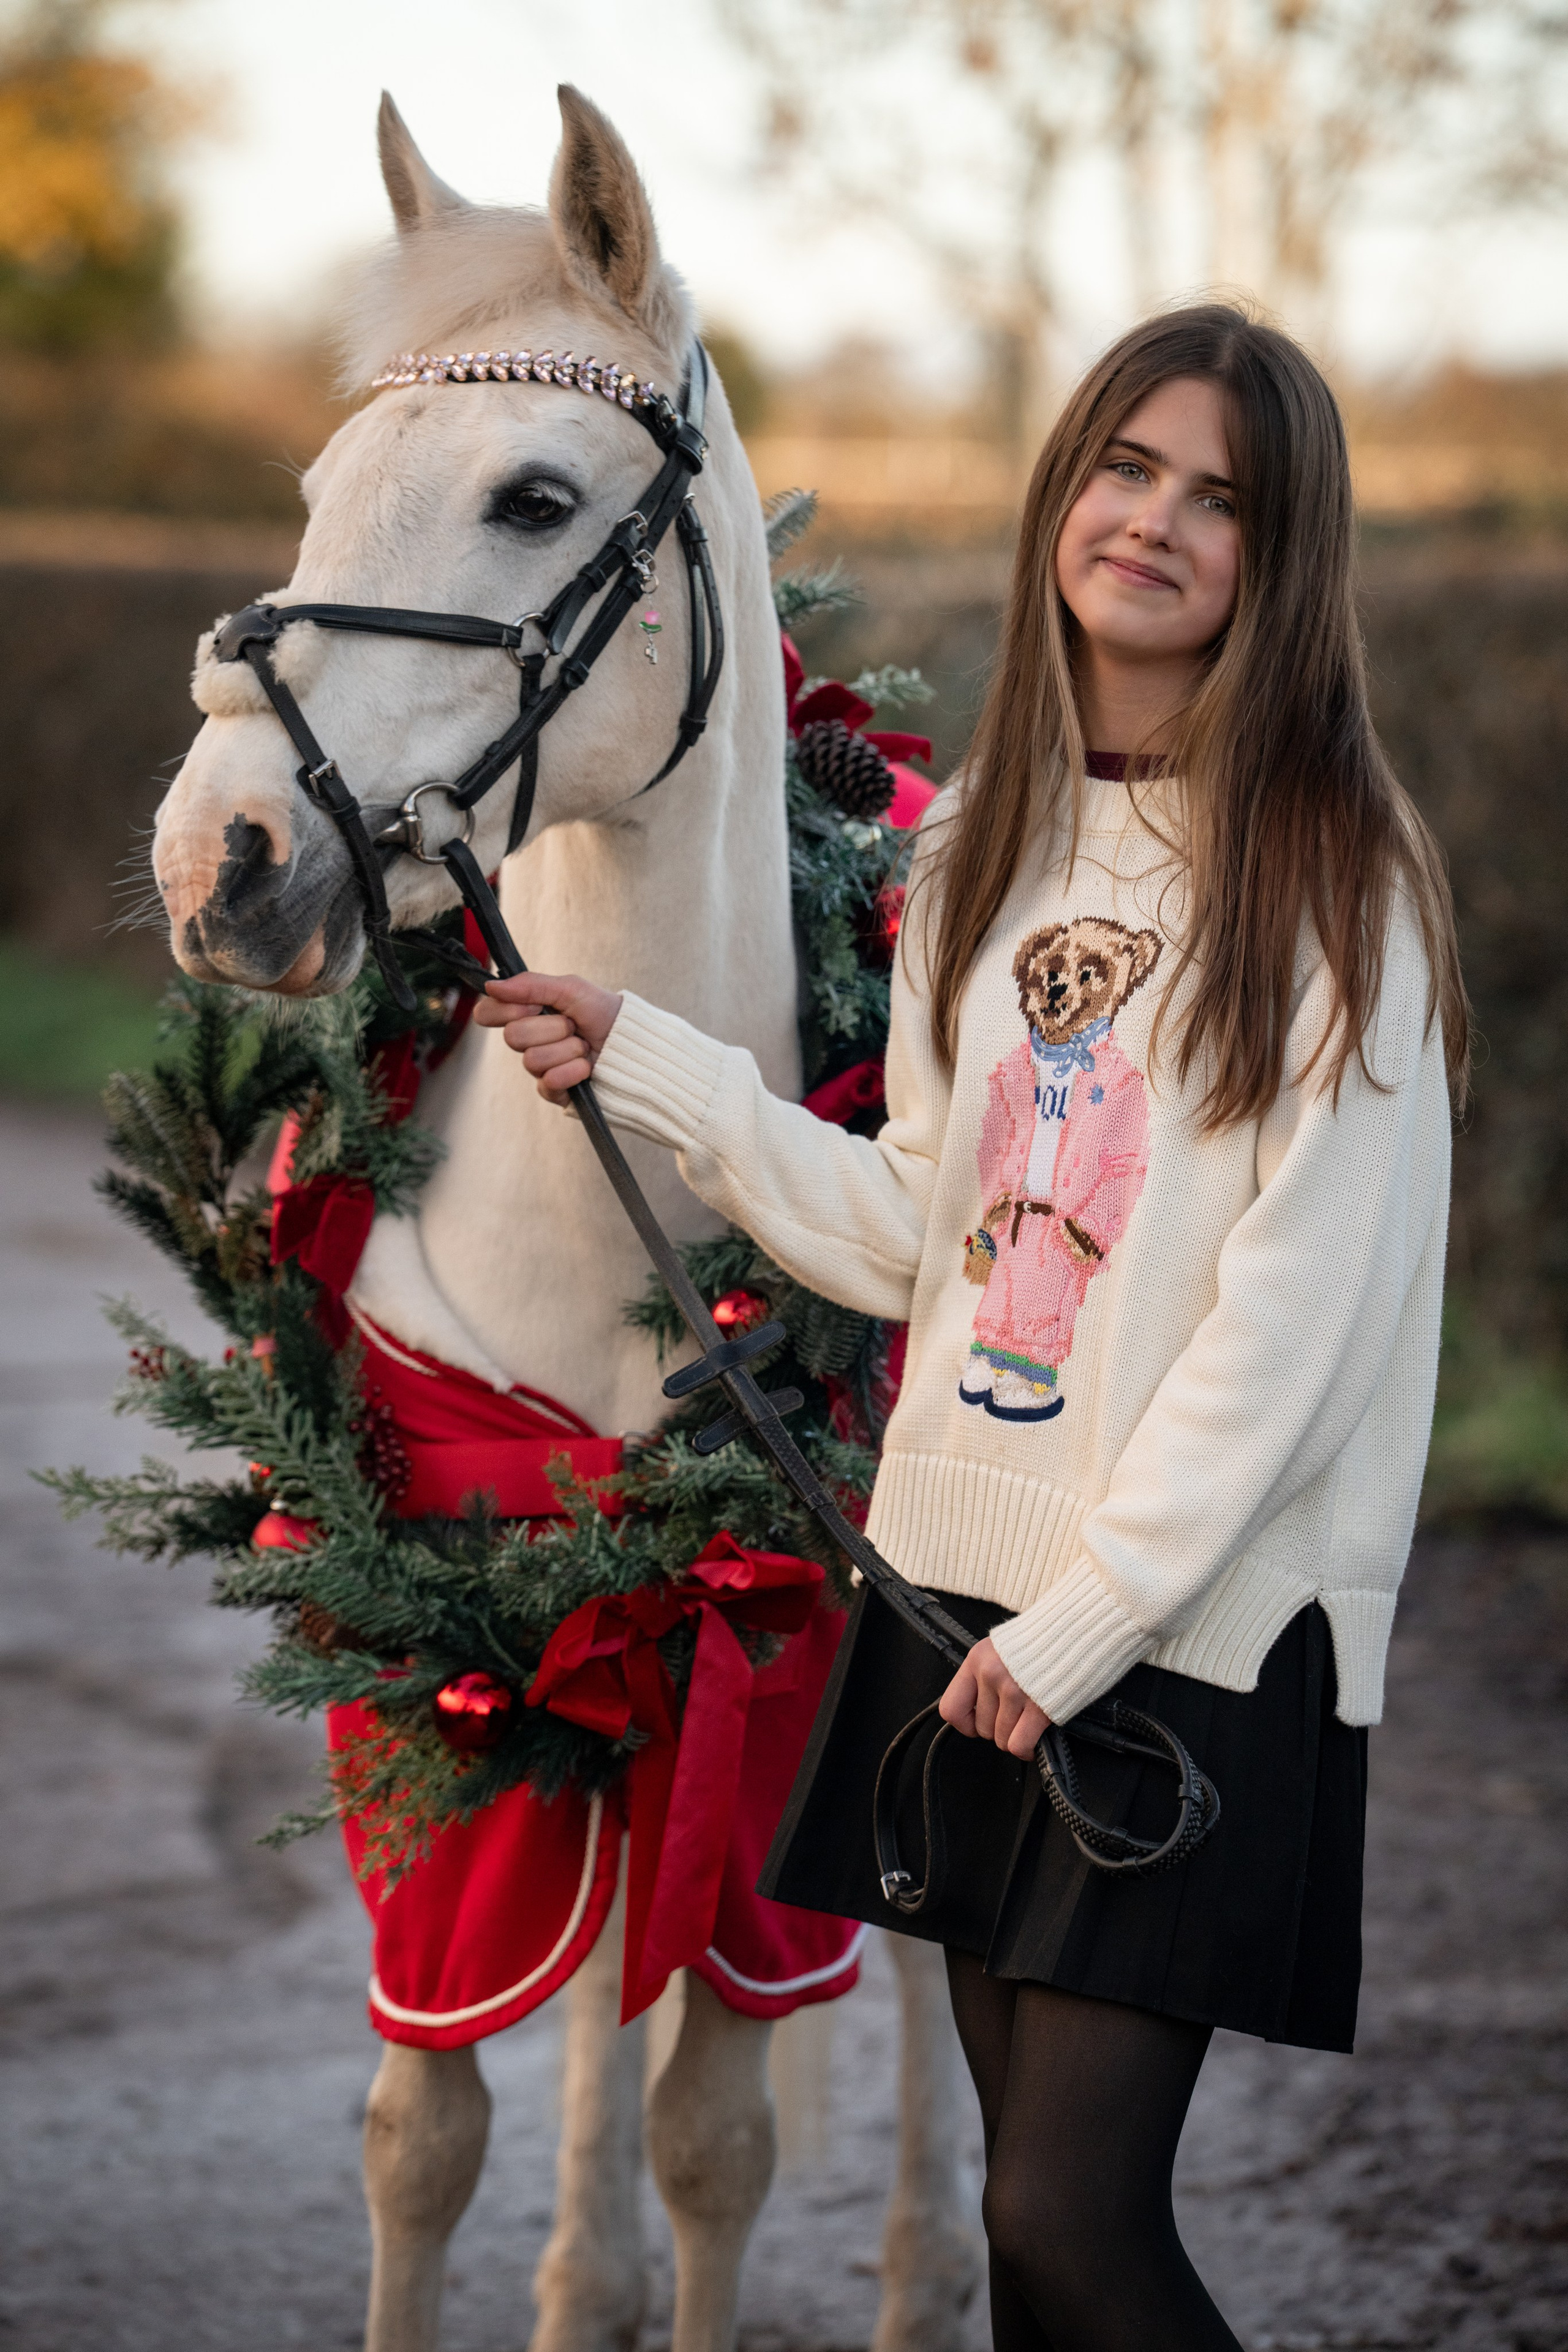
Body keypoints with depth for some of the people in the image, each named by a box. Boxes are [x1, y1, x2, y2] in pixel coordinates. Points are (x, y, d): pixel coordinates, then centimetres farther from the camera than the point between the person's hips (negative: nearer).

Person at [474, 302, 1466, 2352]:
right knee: (1028, 2188, 12)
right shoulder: (981, 849, 11)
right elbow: (928, 1237, 12)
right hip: (967, 1575, 6)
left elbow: (1294, 1317, -14)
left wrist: (1088, 1615, -16)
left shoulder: (1336, 878, -9)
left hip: (1201, 1626, -6)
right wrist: (649, 1068, 6)